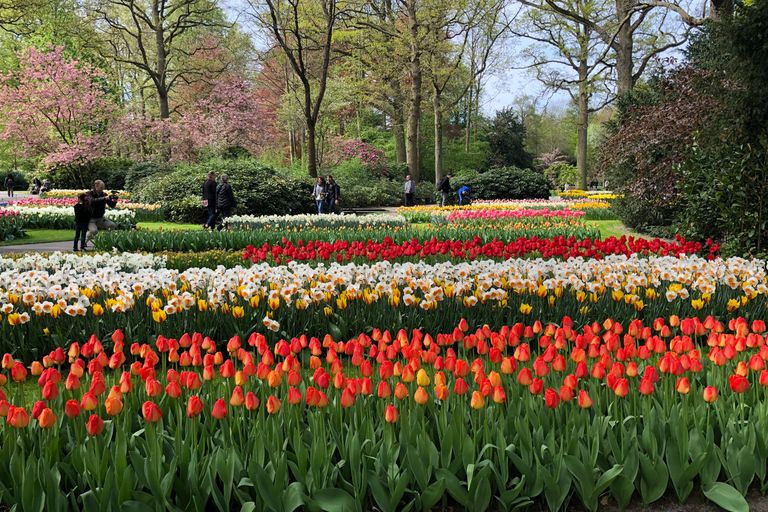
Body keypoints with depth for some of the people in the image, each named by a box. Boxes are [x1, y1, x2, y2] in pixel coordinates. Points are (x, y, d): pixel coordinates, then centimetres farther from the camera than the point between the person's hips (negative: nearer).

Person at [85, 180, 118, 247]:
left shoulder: (104, 194, 3)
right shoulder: (89, 194, -9)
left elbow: (111, 206, 0)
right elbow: (92, 201, -30)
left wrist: (114, 202, -24)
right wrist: (104, 198, -39)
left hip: (100, 218, 5)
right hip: (90, 218, -5)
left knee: (112, 225, -18)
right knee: (94, 231, -31)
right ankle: (84, 241, -2)